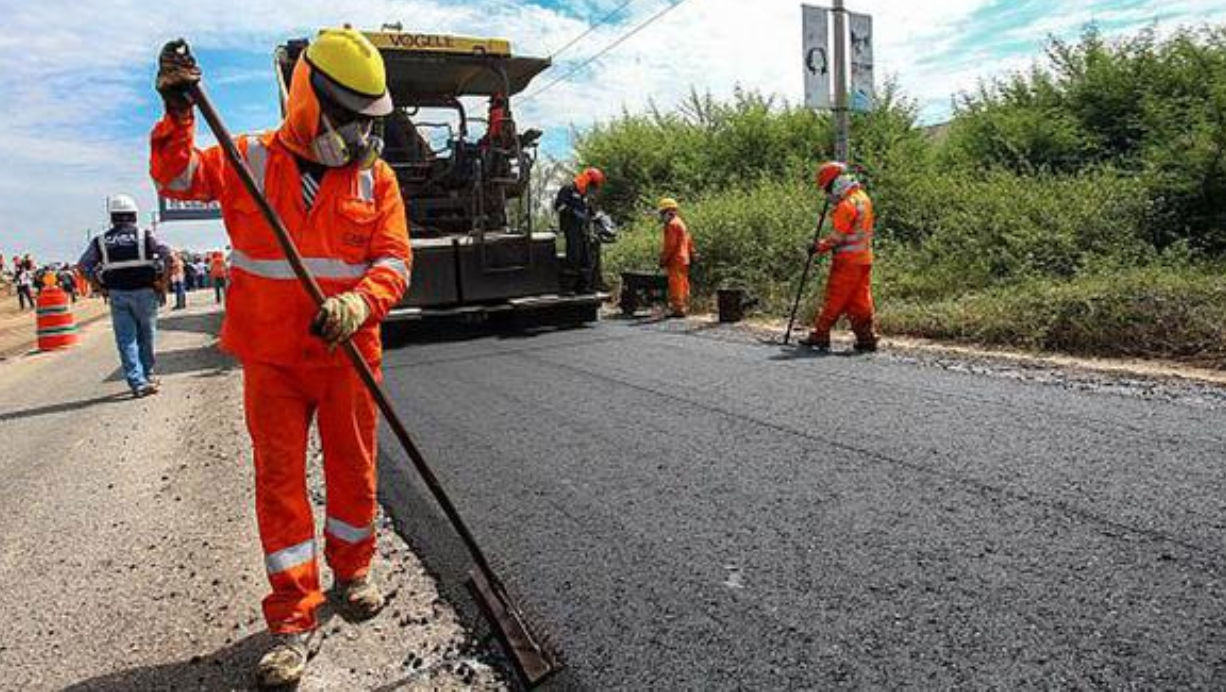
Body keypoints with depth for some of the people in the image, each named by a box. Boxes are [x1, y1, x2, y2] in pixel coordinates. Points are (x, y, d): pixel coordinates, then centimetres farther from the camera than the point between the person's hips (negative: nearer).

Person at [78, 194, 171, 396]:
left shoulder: (101, 241, 6)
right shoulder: (145, 235, 0)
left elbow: (83, 265, 5)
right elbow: (167, 255, -10)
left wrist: (101, 285, 10)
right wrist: (161, 277, -1)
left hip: (117, 295, 1)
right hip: (144, 292, -1)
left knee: (126, 340, 4)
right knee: (146, 336, 14)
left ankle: (138, 383, -1)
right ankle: (147, 375, 23)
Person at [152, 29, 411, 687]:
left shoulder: (376, 175, 1)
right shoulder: (250, 160, 4)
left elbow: (394, 260, -6)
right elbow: (177, 177, 2)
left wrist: (359, 303, -25)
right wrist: (178, 112, -13)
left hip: (347, 353, 1)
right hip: (271, 358, 0)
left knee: (354, 469, 11)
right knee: (279, 480, 2)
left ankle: (352, 573, 36)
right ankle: (294, 620, 14)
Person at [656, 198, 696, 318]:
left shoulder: (672, 224, -12)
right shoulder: (681, 223, 20)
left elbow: (670, 245, -18)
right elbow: (689, 243, 21)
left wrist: (663, 259, -14)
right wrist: (691, 255, 22)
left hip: (675, 260, -10)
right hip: (684, 259, 10)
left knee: (676, 285, -9)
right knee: (683, 284, 12)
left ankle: (678, 309, -9)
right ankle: (684, 307, 18)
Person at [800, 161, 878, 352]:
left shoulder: (847, 204, -17)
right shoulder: (864, 197, 12)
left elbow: (838, 236, -18)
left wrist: (819, 246, -5)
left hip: (848, 260, -9)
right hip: (864, 259, 9)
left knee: (834, 299, -2)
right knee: (860, 300, 11)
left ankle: (820, 336, 5)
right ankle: (867, 338, 14)